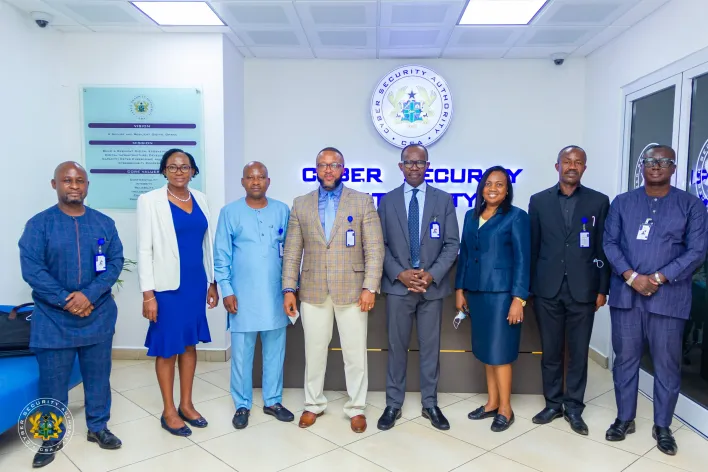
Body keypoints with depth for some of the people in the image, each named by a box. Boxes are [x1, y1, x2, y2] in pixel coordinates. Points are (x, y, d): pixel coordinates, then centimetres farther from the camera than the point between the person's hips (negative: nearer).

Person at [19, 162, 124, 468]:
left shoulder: (104, 223, 3)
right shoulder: (38, 224, -4)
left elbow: (115, 263, -3)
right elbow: (31, 269, -11)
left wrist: (89, 295, -17)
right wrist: (65, 301, -17)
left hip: (98, 316, 2)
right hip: (53, 320, -2)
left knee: (98, 376, 12)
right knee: (52, 381, 9)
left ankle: (98, 428, 30)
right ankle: (51, 438, 27)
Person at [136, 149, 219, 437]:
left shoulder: (200, 199, 7)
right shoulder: (150, 200, -8)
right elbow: (144, 249, -10)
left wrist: (212, 282, 11)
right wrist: (148, 293, -13)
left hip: (196, 283, 5)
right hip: (168, 285, -5)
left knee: (190, 344, 14)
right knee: (167, 348, 6)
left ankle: (186, 404, 28)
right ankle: (168, 411, 21)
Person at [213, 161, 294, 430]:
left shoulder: (282, 211, 3)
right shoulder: (230, 212, -2)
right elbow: (221, 255, -2)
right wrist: (226, 290, -7)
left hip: (275, 294, 2)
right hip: (243, 295, -2)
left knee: (275, 350, 11)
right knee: (241, 352, 6)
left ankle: (273, 401, 27)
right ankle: (242, 405, 22)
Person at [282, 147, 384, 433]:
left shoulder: (363, 202, 0)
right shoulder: (301, 205, 7)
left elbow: (375, 249, -4)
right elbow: (292, 251, 6)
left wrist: (370, 287, -12)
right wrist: (289, 288, -1)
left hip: (351, 289, -2)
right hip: (313, 290, 2)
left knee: (355, 352, 7)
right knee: (314, 350, 12)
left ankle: (356, 407, 24)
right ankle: (313, 404, 30)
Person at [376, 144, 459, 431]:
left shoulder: (444, 200, 4)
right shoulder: (387, 201, 5)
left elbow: (452, 244, 0)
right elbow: (380, 244, 2)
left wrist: (432, 274, -13)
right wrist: (400, 274, -12)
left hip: (432, 286, 0)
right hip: (397, 285, 0)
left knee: (430, 347, 9)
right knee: (396, 346, 7)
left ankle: (430, 404, 23)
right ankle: (393, 404, 20)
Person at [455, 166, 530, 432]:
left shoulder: (516, 216, -5)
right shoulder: (471, 216, 11)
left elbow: (522, 260, -9)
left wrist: (518, 298, -15)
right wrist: (459, 289, 10)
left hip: (501, 292, -5)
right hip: (476, 292, 5)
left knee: (499, 351, 0)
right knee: (485, 350, 12)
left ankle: (505, 409, 15)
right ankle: (492, 403, 25)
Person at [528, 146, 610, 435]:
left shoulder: (599, 201, 3)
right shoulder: (539, 201, 4)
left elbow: (603, 249, 3)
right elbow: (532, 247, 5)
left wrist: (602, 289, 0)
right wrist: (528, 287, 3)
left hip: (582, 290, 0)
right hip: (547, 289, 1)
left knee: (579, 352, 8)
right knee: (550, 351, 10)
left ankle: (574, 408, 22)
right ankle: (553, 404, 25)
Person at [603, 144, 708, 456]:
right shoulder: (622, 203, 8)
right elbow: (610, 243, 2)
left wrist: (658, 278, -14)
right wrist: (631, 277, -12)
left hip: (668, 297, -1)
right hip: (625, 294, 2)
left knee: (666, 364, 6)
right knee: (625, 359, 10)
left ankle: (662, 426, 24)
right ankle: (625, 419, 25)